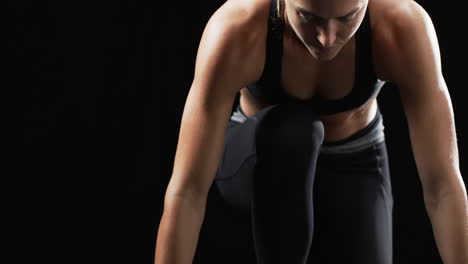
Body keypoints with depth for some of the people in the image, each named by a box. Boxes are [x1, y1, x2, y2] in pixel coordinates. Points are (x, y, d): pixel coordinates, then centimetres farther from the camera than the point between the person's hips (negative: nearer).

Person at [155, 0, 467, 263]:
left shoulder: (404, 28, -32)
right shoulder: (236, 32, -35)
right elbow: (187, 189, -36)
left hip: (352, 167, 2)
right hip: (260, 160, -2)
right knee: (289, 130, -39)